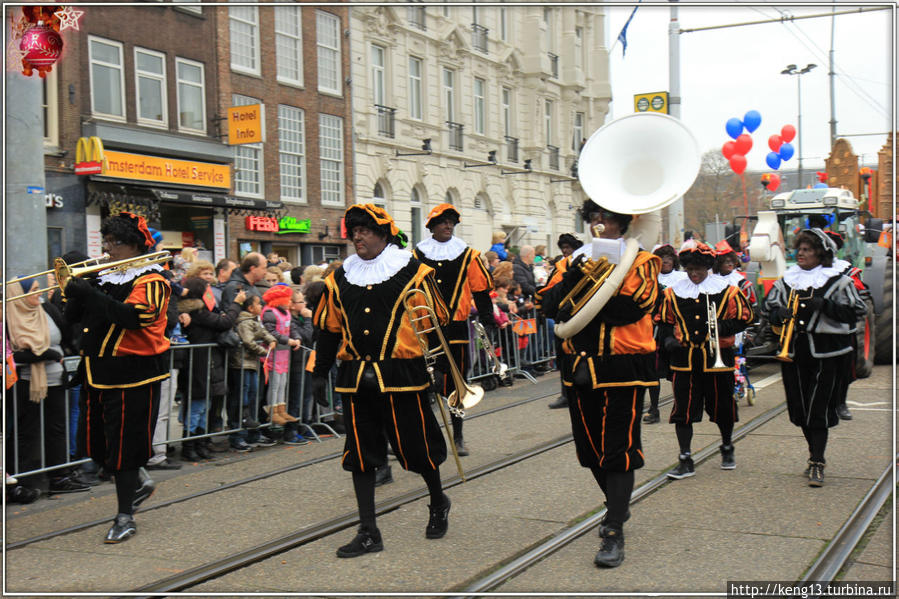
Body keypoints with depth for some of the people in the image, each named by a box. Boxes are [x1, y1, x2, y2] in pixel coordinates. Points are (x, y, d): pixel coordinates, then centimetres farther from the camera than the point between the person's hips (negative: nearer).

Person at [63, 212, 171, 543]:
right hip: (99, 374, 8)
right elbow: (74, 316, 13)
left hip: (133, 376, -8)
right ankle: (140, 482, 36)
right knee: (95, 441, 14)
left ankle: (125, 517, 8)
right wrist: (74, 289, -5)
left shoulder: (150, 281, -9)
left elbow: (135, 316, -28)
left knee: (124, 446, -4)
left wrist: (90, 294, -29)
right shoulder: (106, 279, 14)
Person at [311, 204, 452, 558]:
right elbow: (328, 330, 17)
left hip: (402, 377, -4)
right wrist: (320, 373, 13)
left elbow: (436, 323, 0)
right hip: (356, 380, 4)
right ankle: (368, 533, 13)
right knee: (360, 455, 4)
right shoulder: (340, 279, 11)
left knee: (415, 447, 4)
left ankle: (438, 502, 34)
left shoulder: (413, 273, -1)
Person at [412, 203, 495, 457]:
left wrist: (487, 322, 0)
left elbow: (482, 290, 6)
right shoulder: (417, 255, 6)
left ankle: (458, 437, 18)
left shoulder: (468, 255, 5)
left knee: (455, 383, 6)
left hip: (455, 327, 0)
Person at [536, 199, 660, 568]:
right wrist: (574, 275, -16)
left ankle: (614, 533, -5)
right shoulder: (577, 259, 13)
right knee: (590, 445, 15)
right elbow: (549, 305, 0)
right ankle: (617, 506, 38)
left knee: (618, 448, -7)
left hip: (622, 370, -5)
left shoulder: (641, 261, -1)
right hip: (582, 368, 6)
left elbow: (631, 307, -19)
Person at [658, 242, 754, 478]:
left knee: (723, 407, 12)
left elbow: (745, 317, 1)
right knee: (682, 410, -3)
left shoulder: (727, 290, 0)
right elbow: (664, 321, 16)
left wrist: (723, 327, -16)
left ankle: (727, 448, 38)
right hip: (684, 359, 1)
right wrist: (668, 340, -3)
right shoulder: (672, 292, 7)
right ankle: (685, 461, 4)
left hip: (717, 357, -1)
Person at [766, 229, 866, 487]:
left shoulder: (837, 281, -2)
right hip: (794, 351, 5)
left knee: (819, 409, -8)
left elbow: (856, 311, -6)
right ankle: (815, 456, 27)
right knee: (800, 408, 9)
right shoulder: (786, 280, 11)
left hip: (826, 353, -5)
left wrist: (825, 305, -18)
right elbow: (770, 307, 17)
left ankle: (817, 465, -5)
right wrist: (780, 314, -5)